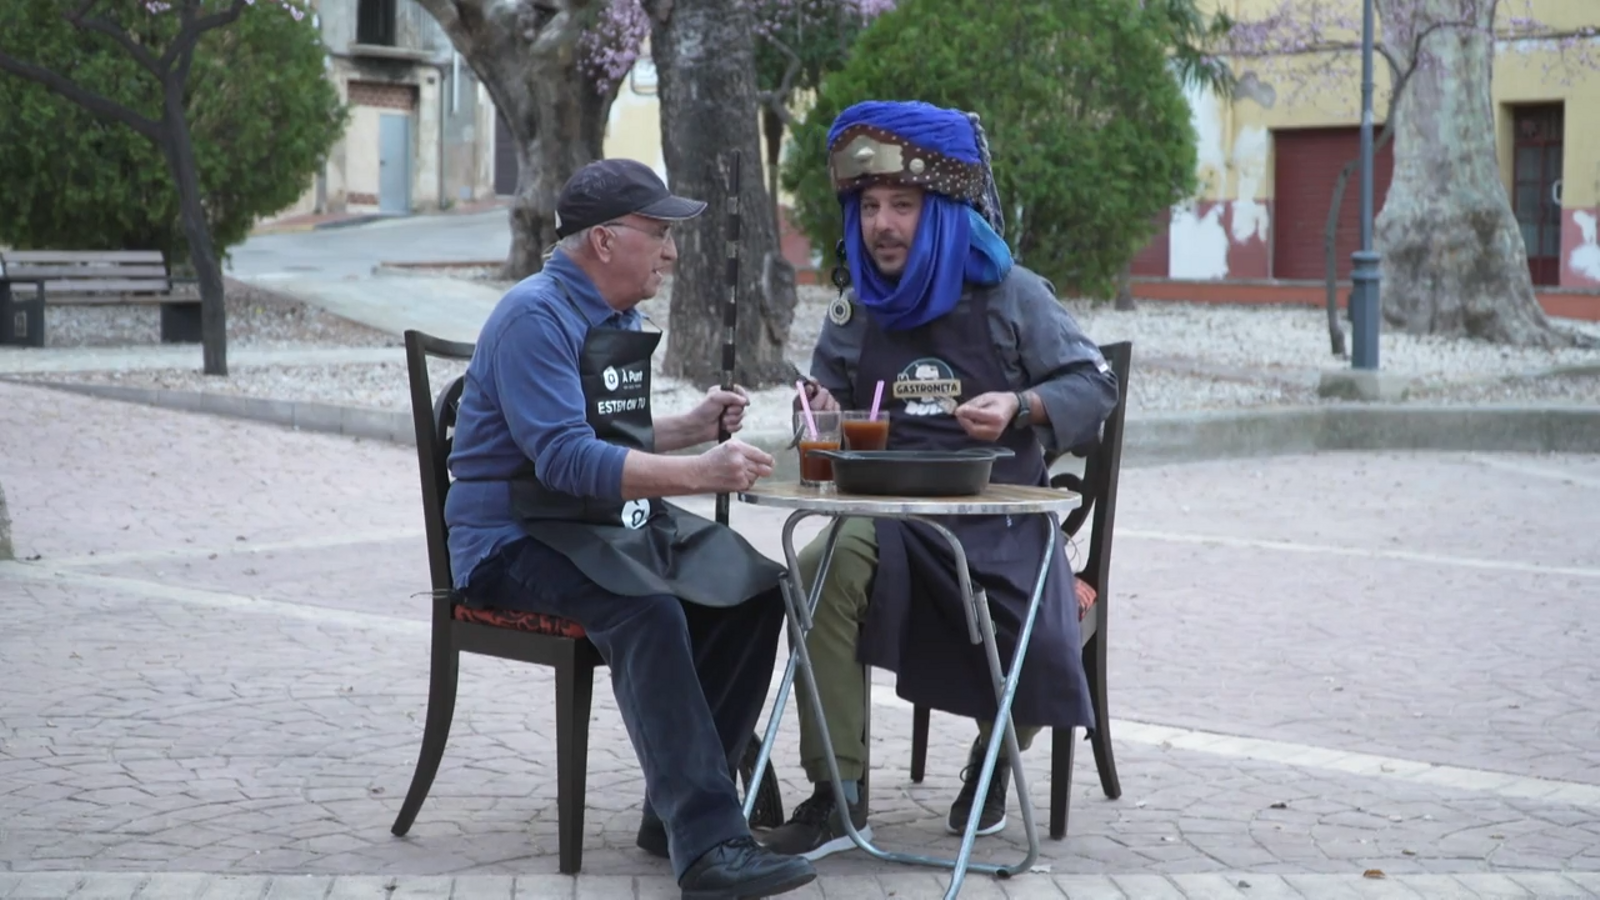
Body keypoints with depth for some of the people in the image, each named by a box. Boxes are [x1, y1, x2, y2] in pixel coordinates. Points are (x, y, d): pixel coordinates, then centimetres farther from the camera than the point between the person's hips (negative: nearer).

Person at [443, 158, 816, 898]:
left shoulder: (619, 317, 14)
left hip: (611, 523, 9)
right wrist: (699, 473, -32)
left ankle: (675, 810, -6)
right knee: (647, 614, -34)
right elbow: (565, 458, -26)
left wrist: (692, 427, 9)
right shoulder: (536, 318, -16)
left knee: (755, 589, -10)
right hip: (516, 538, -9)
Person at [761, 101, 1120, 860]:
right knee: (826, 569, -33)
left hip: (999, 518, -2)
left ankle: (992, 762, 16)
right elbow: (826, 393, 19)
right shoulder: (855, 309, 11)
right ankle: (836, 797, -26)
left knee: (1033, 655, -26)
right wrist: (820, 412, -7)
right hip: (890, 515, 2)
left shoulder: (1011, 296, 2)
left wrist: (1021, 408, -18)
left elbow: (1094, 387, 1)